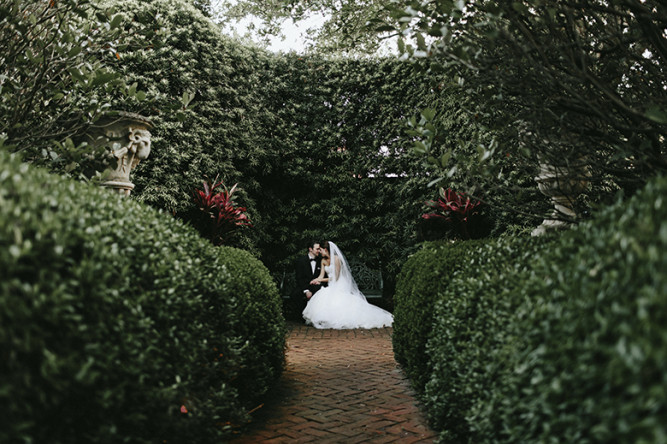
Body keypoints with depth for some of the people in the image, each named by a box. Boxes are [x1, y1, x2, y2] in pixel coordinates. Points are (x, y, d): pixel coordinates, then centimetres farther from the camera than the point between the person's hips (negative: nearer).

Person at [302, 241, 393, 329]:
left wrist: (321, 280, -7)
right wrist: (316, 280, -14)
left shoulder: (336, 259, -11)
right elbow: (321, 276, 9)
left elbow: (335, 277, -13)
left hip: (340, 286, -6)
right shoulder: (323, 261, 12)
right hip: (330, 287, 6)